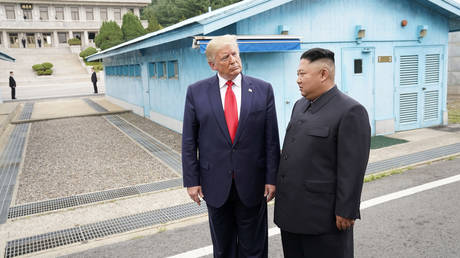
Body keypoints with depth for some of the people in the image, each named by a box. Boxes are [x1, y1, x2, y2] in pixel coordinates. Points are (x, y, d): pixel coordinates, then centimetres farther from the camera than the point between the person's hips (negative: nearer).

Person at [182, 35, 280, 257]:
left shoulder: (263, 89, -2)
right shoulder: (196, 92, -2)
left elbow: (271, 138, -2)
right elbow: (189, 141, 0)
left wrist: (271, 178, -4)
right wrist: (192, 180, -3)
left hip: (252, 183, 0)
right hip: (215, 184, 1)